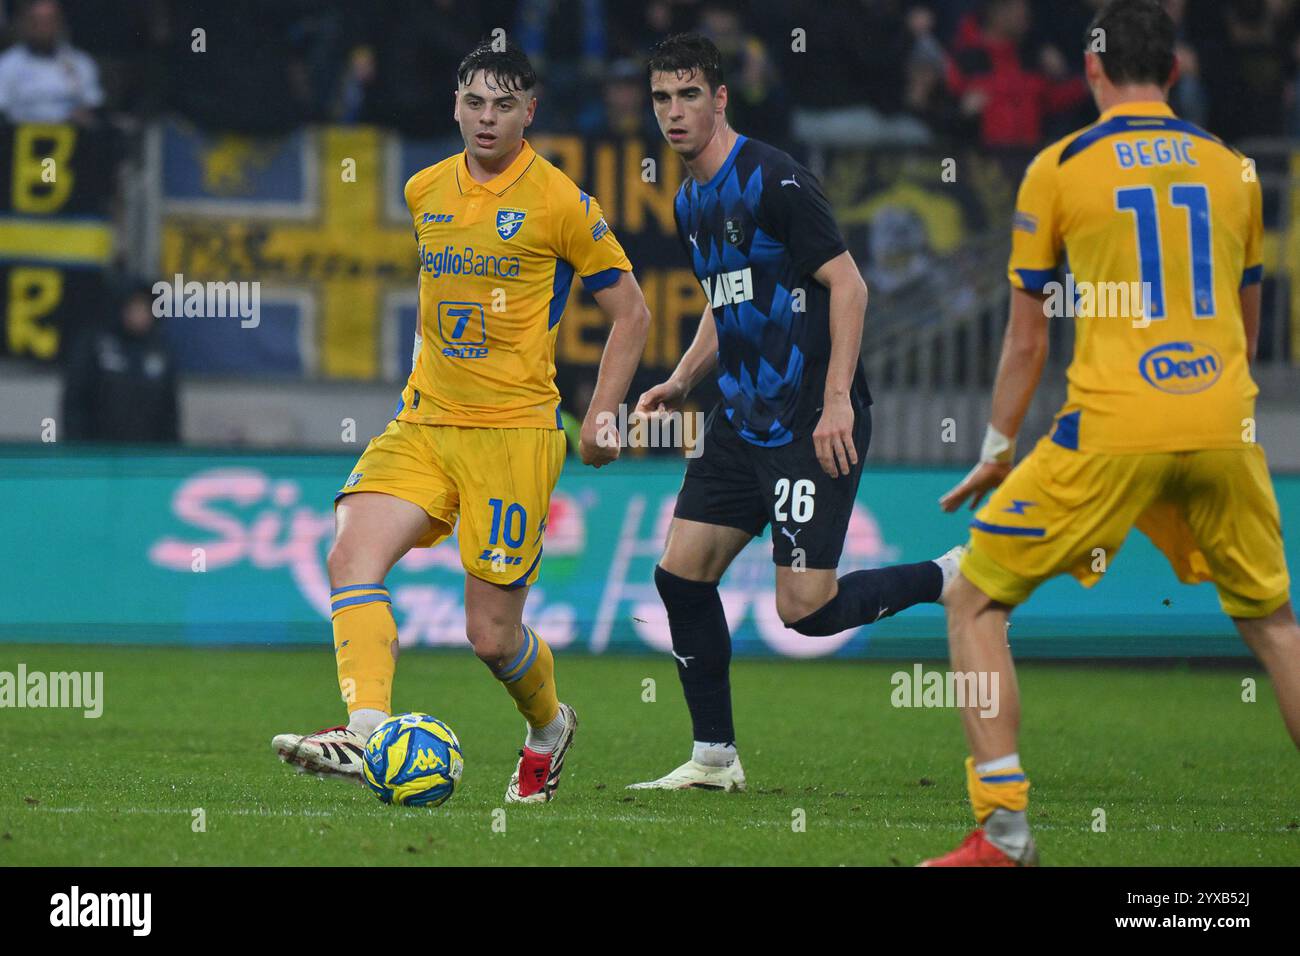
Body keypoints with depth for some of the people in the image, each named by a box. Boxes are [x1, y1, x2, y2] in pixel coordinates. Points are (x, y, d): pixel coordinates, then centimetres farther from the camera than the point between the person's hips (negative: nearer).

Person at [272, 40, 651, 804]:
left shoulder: (561, 203, -5)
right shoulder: (425, 192, 10)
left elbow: (631, 312, 2)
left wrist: (600, 418, -2)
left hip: (514, 433, -5)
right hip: (423, 425, 5)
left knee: (492, 633, -3)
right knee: (353, 556, -21)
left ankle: (550, 727, 28)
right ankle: (368, 734, -31)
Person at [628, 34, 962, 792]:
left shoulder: (775, 181, -14)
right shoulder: (692, 203, 14)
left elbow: (848, 284, -16)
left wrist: (837, 400, -22)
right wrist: (682, 382, 14)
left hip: (811, 425, -9)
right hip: (743, 422, 9)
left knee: (806, 609, -13)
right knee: (681, 571, 2)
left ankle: (949, 579, 10)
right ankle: (714, 757, 11)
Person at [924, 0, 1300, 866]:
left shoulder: (1059, 168, 2)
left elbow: (1027, 339, 5)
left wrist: (998, 451, 16)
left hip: (1113, 433, -4)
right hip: (1224, 428, 4)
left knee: (976, 601, 8)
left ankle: (1004, 830, -3)